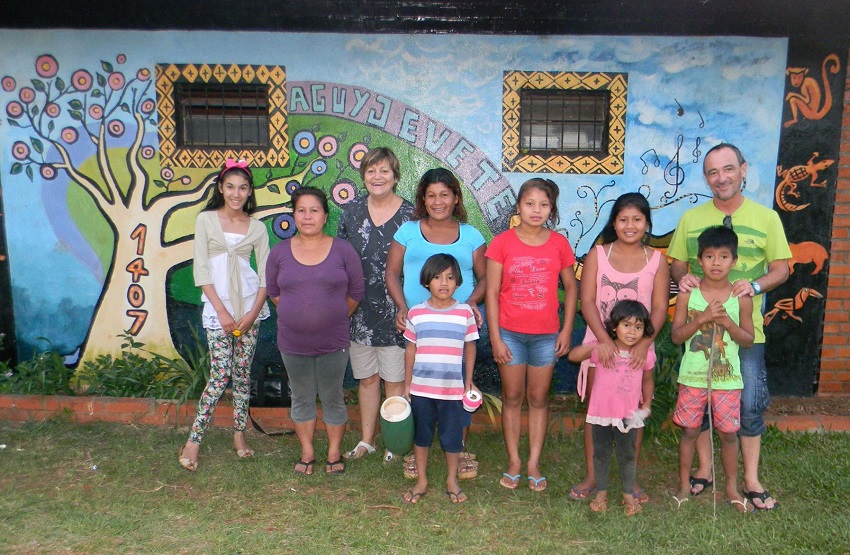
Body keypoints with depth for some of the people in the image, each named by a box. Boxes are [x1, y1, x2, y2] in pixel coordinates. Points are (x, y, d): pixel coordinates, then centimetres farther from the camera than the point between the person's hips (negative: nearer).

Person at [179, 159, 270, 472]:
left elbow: (266, 273, 4)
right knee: (220, 375, -7)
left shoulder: (257, 228, 6)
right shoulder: (206, 220, 1)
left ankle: (239, 435, 21)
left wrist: (253, 312, -7)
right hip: (217, 305, -2)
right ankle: (193, 441, 5)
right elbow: (200, 269, -3)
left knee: (243, 373, 7)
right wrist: (221, 310, -10)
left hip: (249, 304, 2)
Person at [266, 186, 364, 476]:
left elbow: (355, 291, 1)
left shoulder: (343, 250, -6)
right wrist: (297, 316, 10)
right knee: (302, 398, 15)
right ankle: (307, 453, 31)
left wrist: (334, 318, 7)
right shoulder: (280, 252, 0)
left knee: (332, 398, 11)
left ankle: (334, 453, 28)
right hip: (293, 342, 2)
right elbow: (273, 291, 10)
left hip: (333, 342, -2)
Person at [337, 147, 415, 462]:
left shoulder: (410, 215, -5)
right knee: (367, 378, 15)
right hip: (358, 309, 3)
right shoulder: (352, 211, 5)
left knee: (395, 380, 5)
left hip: (394, 310, -3)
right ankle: (366, 440, 29)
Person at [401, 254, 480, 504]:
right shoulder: (416, 313, -2)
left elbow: (470, 347, 7)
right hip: (421, 388, 1)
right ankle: (421, 481, 30)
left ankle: (452, 480, 30)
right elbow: (410, 349, 5)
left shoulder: (465, 312, -3)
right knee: (421, 434, 13)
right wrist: (407, 384, 6)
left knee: (453, 436, 9)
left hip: (453, 389, -1)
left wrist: (469, 380, 7)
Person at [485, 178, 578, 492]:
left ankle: (534, 463, 22)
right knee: (512, 397, 9)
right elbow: (491, 292, -6)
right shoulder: (502, 243, -6)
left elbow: (571, 287, 7)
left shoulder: (559, 244, -1)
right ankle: (514, 462, 22)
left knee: (539, 398, 10)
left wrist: (567, 330, 2)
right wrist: (495, 338, -9)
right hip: (510, 333, -1)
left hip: (547, 334, 1)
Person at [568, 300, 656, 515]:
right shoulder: (602, 349, -11)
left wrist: (646, 405, 5)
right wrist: (593, 346, -34)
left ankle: (629, 494, 31)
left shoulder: (645, 355, -4)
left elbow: (647, 381, 12)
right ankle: (601, 493, 29)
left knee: (628, 455, 14)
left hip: (629, 416, 1)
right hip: (601, 413, -1)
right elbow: (573, 356, -21)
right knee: (601, 454, 13)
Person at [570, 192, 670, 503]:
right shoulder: (598, 255, 0)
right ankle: (591, 477, 18)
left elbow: (660, 308, -2)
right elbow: (587, 302, -7)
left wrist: (644, 343, -17)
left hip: (639, 346, 1)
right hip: (600, 343, 0)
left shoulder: (656, 260, 2)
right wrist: (604, 340, -19)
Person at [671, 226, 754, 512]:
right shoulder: (688, 294, -5)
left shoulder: (741, 297, -3)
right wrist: (702, 318, -19)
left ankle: (732, 487, 29)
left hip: (727, 378, 1)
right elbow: (676, 335, -6)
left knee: (728, 433, 10)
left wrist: (727, 322, -16)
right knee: (689, 431, 9)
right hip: (693, 377, 0)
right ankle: (684, 484, 25)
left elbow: (748, 339, 1)